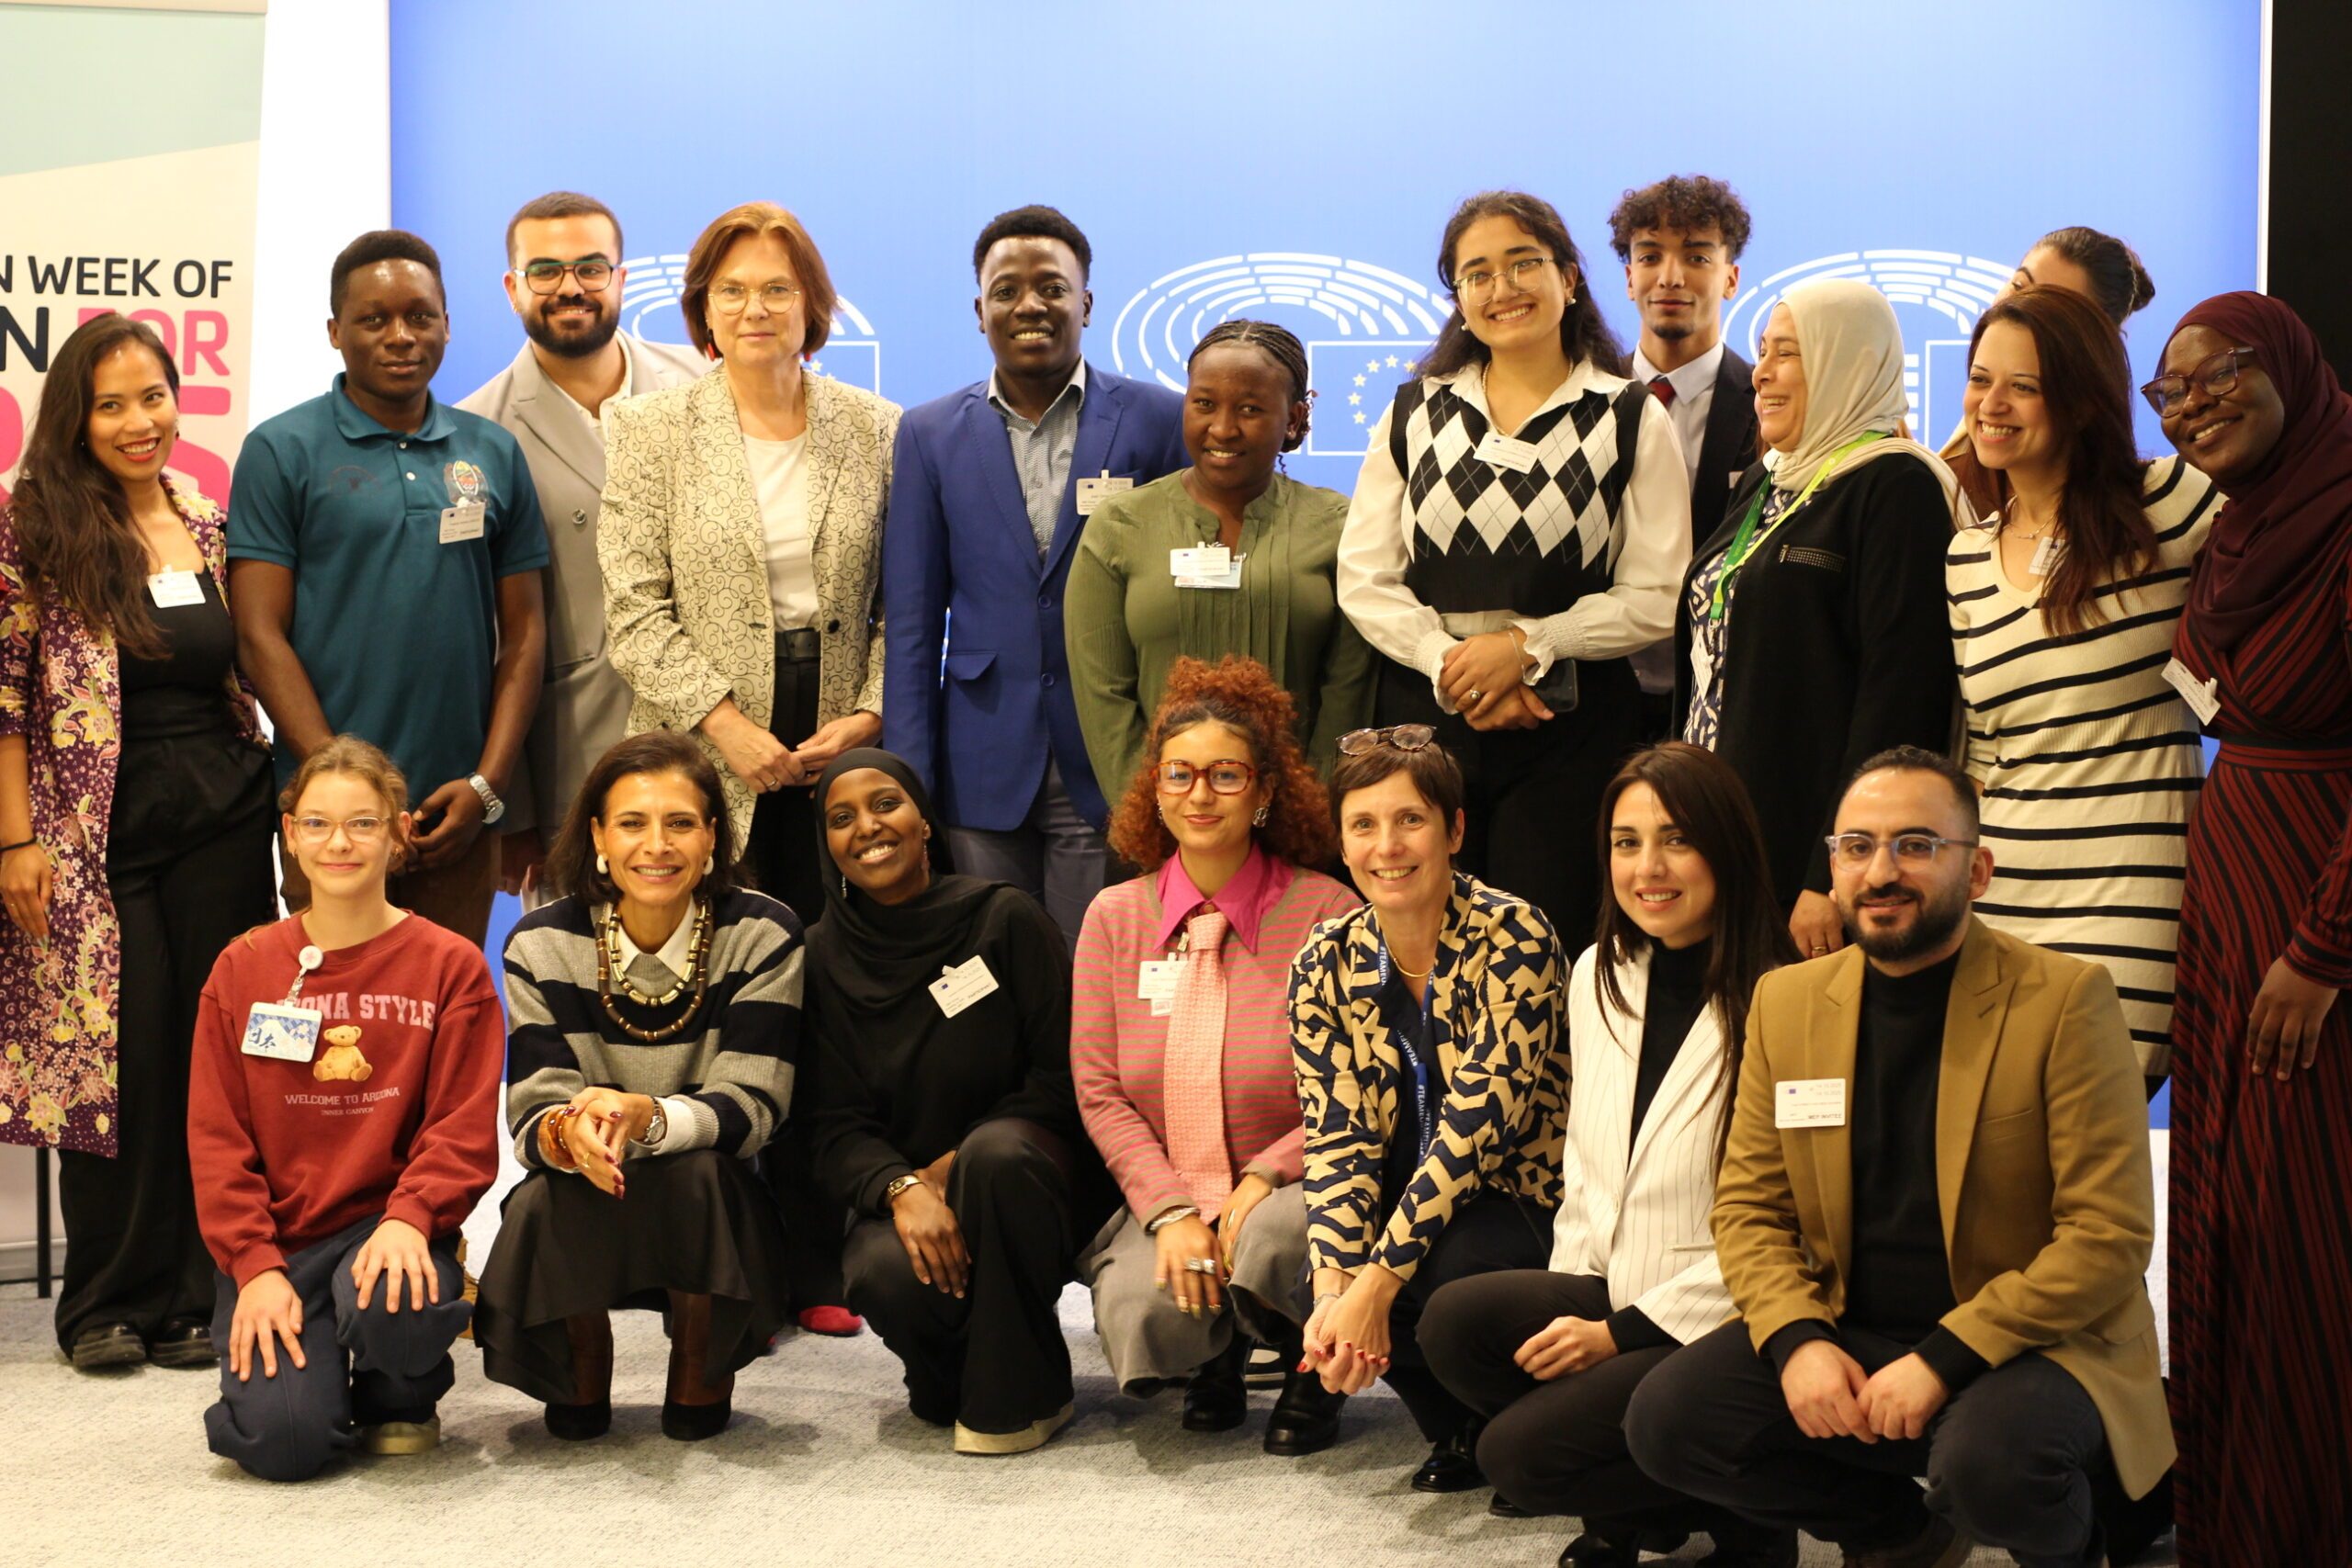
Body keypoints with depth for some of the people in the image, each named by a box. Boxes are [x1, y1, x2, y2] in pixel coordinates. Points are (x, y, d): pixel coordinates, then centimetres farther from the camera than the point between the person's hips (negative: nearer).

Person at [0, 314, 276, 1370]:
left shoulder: (211, 530, 10)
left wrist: (283, 792, 10)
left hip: (222, 825, 4)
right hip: (95, 833, -4)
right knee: (114, 1056, -2)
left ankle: (193, 1295, 14)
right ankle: (109, 1303, 12)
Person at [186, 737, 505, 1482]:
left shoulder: (451, 965, 1)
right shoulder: (244, 968, 6)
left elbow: (463, 1128, -3)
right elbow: (216, 1138, 3)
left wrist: (407, 1219, -22)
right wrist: (254, 1267, -10)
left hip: (387, 1228, 0)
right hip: (275, 1243, 1)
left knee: (395, 1303, -36)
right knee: (281, 1440, -21)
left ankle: (402, 1400, 2)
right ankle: (314, 1368, 17)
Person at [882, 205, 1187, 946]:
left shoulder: (1161, 420, 2)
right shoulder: (931, 434, 8)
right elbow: (911, 623, 7)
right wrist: (907, 787, 1)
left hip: (1110, 773, -1)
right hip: (984, 768, 2)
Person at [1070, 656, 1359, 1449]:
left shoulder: (1324, 913, -5)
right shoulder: (1115, 916, 6)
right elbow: (1099, 1091, 2)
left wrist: (1264, 1179, -18)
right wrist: (1171, 1209, -11)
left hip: (1291, 1189, -2)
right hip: (1161, 1197, 2)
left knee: (1270, 1244, -37)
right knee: (1140, 1316, -29)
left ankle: (1310, 1370, 2)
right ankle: (1216, 1356, 13)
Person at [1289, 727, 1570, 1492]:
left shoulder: (1513, 936, -17)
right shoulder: (1326, 963, -2)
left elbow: (1479, 1119, -22)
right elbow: (1335, 1140, -6)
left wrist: (1378, 1281, -28)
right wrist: (1334, 1289, -23)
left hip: (1514, 1205, -4)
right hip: (1405, 1198, 4)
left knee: (1455, 1266, -36)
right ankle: (1456, 1429, 5)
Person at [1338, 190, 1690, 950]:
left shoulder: (1631, 418, 4)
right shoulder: (1416, 412, 12)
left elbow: (1657, 597, -3)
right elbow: (1363, 580, 5)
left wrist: (1525, 645, -13)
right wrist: (1451, 664, -10)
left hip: (1570, 724, -2)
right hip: (1424, 714, 2)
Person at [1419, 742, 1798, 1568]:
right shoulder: (1598, 976, 8)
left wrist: (1623, 1331, -14)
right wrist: (1573, 1297, 4)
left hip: (1723, 1323, -7)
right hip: (1607, 1289, 7)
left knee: (1517, 1451, -20)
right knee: (1456, 1321, -19)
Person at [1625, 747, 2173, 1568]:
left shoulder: (2065, 1001, -10)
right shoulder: (1787, 1000, 5)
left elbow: (2110, 1233, -14)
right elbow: (1748, 1206, 7)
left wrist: (1944, 1358, -22)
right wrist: (1797, 1340, -13)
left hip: (2032, 1342, -5)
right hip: (1845, 1334, 5)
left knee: (1988, 1465, -36)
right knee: (1664, 1420, -16)